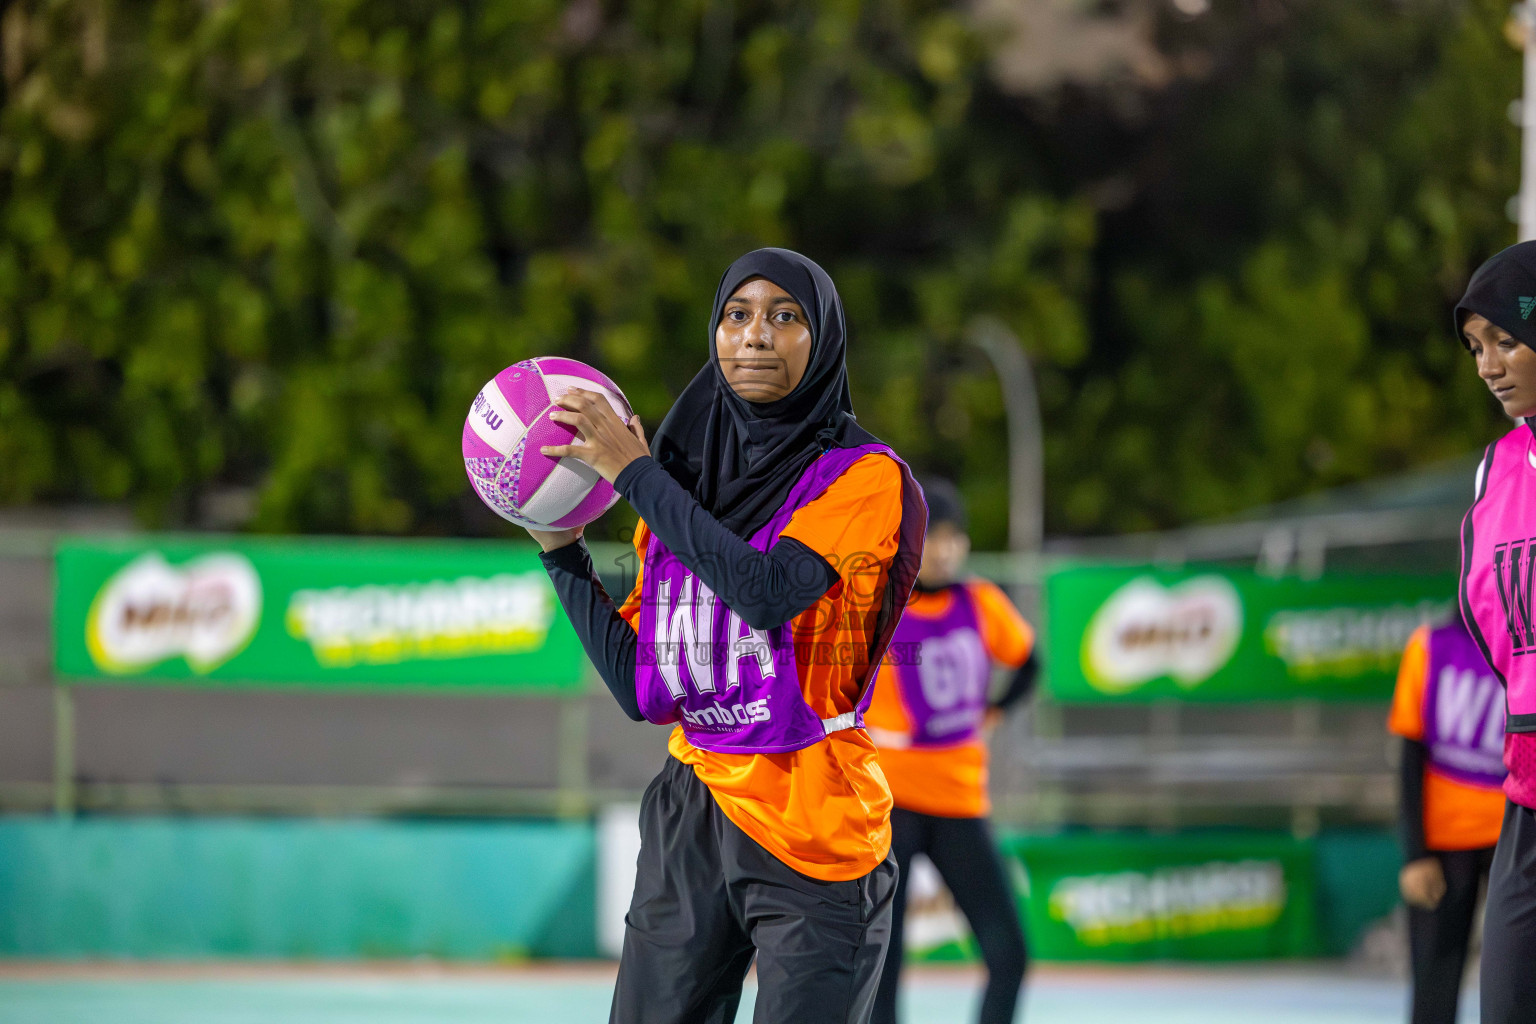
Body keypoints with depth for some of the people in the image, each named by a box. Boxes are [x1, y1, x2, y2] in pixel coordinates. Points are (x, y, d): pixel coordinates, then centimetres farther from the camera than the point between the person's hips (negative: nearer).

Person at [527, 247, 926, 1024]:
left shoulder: (865, 478, -3)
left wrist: (636, 473, -14)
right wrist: (563, 552, 4)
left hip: (812, 833, -5)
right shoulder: (686, 478, 12)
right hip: (689, 818, 5)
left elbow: (768, 591, -22)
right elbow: (639, 689, 9)